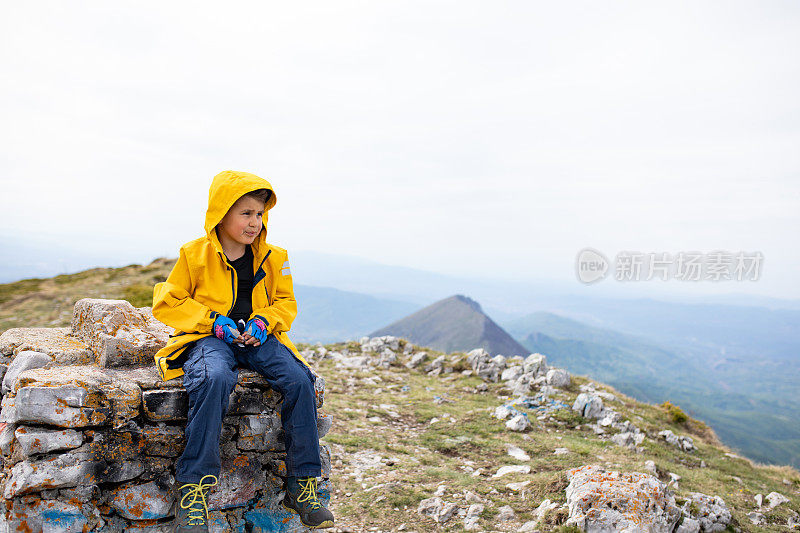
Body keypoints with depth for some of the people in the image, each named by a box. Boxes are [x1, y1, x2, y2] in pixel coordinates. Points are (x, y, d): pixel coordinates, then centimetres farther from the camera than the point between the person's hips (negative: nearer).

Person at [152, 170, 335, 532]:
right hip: (209, 337, -3)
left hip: (257, 337, 4)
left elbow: (285, 302, 18)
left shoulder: (272, 258, 9)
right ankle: (192, 489, -28)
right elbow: (166, 302, 2)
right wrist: (214, 322, -11)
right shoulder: (195, 254, -1)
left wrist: (264, 321, -5)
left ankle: (301, 486, -12)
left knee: (299, 380, -24)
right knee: (214, 380, -39)